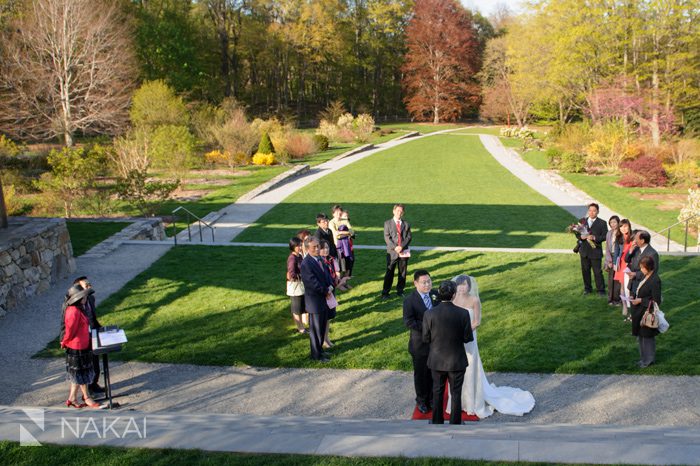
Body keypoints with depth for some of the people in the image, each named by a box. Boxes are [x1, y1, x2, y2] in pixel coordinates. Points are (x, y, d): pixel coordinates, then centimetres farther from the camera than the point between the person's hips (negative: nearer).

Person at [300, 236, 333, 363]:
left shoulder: (320, 259, 5)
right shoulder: (306, 264, -24)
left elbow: (326, 274, 12)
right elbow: (313, 283, -25)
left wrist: (330, 287, -6)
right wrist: (326, 292, -14)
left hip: (324, 299, 8)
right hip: (315, 301, -8)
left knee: (322, 327, 20)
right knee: (315, 329, 6)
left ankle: (319, 349, 37)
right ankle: (316, 355, 20)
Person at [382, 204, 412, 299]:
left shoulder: (406, 224, 10)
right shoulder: (387, 223, 4)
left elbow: (409, 237, 3)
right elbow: (387, 237, -3)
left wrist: (402, 246, -13)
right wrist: (395, 247, -15)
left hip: (404, 252, 2)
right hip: (392, 252, -2)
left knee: (403, 272, 7)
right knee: (389, 273, -2)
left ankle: (400, 290, 19)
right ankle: (385, 292, 3)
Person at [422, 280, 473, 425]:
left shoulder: (429, 314, -17)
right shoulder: (463, 314, -18)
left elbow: (426, 339, -8)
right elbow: (468, 338, -10)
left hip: (437, 361, 1)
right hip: (457, 361, -1)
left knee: (437, 392, 20)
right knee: (456, 394, 15)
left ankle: (437, 422, 33)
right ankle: (455, 424, 27)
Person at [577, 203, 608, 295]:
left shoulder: (602, 223, -2)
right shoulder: (583, 221, 9)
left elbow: (605, 236, -8)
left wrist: (594, 238, -21)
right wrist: (581, 236, -13)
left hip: (596, 251, -4)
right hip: (584, 251, 4)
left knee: (597, 271, -2)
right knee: (585, 271, 11)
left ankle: (601, 289, 9)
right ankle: (587, 288, 24)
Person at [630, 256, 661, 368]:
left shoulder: (655, 281, -22)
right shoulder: (645, 276, 5)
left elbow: (656, 301, -20)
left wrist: (640, 301, -20)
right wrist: (634, 297, 3)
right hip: (640, 312, 9)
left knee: (647, 337, 6)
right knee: (640, 336, 18)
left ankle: (649, 360, 21)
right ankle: (643, 358, 32)